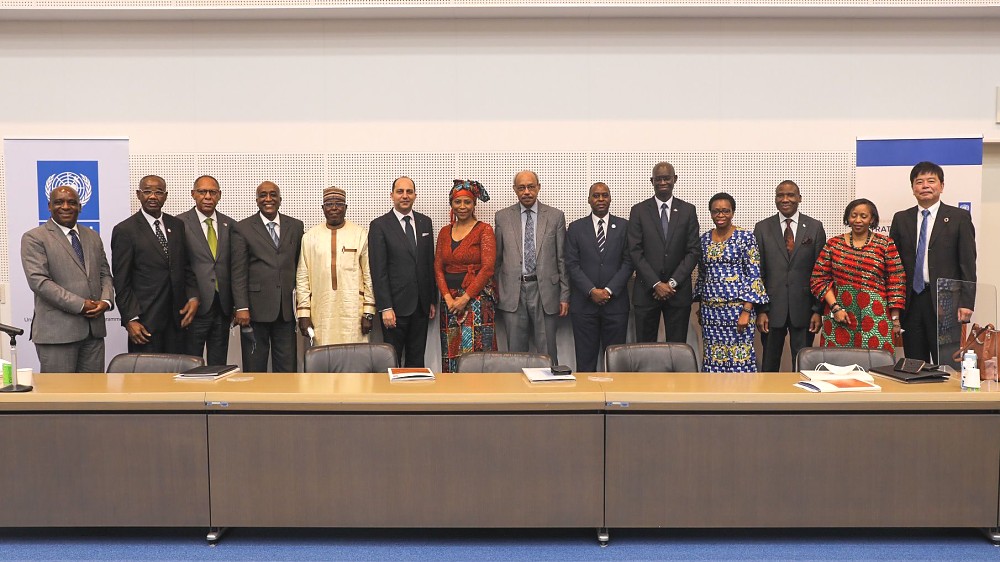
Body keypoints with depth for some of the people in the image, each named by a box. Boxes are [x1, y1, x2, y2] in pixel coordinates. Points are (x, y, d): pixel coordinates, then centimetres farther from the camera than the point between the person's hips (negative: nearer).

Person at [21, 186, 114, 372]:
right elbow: (38, 281, -12)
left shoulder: (93, 237, 17)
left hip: (94, 329, 5)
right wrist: (81, 305, -15)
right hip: (56, 331, -5)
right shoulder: (34, 238, -1)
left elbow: (105, 274, 17)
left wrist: (106, 301, -4)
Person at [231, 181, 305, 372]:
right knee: (255, 368, 6)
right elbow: (238, 272, -3)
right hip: (256, 308, -2)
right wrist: (241, 308, -10)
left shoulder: (295, 226, 9)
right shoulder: (243, 228, 1)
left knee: (287, 368, 6)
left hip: (286, 310, 2)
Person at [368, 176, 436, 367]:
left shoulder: (425, 222, 10)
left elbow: (430, 263, 13)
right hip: (396, 305, -4)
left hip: (421, 305, 5)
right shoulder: (379, 226, -5)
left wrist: (431, 300, 11)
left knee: (417, 359, 10)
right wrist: (385, 307, -14)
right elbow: (378, 271, -9)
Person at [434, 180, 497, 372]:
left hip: (477, 298, -5)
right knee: (451, 352, 4)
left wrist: (465, 298, -13)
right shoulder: (444, 232, 14)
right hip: (449, 300, 5)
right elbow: (438, 268, 9)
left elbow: (487, 268, -9)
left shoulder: (484, 230, -1)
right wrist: (448, 298, -5)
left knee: (476, 350, -7)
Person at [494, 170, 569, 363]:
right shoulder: (502, 217, 6)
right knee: (515, 353, 7)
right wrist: (495, 292, 7)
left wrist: (564, 295, 1)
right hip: (513, 292, 1)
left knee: (547, 354, 4)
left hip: (545, 291, -1)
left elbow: (562, 259, 4)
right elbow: (497, 258, 10)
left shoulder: (556, 216, 4)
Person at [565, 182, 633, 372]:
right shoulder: (576, 228, 7)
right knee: (585, 359, 2)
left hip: (615, 302, 0)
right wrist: (592, 291, -10)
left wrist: (609, 290, -9)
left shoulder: (623, 226, 7)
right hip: (584, 304, 0)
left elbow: (628, 262, 2)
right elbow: (572, 264, 1)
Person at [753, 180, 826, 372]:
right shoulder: (762, 228, 4)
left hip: (804, 309, 0)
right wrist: (760, 310, -4)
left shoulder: (815, 227, 4)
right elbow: (757, 272, 2)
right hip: (772, 308, 0)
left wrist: (818, 310, -3)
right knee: (769, 365, 8)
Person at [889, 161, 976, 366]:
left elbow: (968, 263, -1)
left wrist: (966, 303, -9)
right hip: (910, 301, 3)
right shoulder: (901, 219, 11)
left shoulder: (959, 217, 3)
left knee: (946, 365, 0)